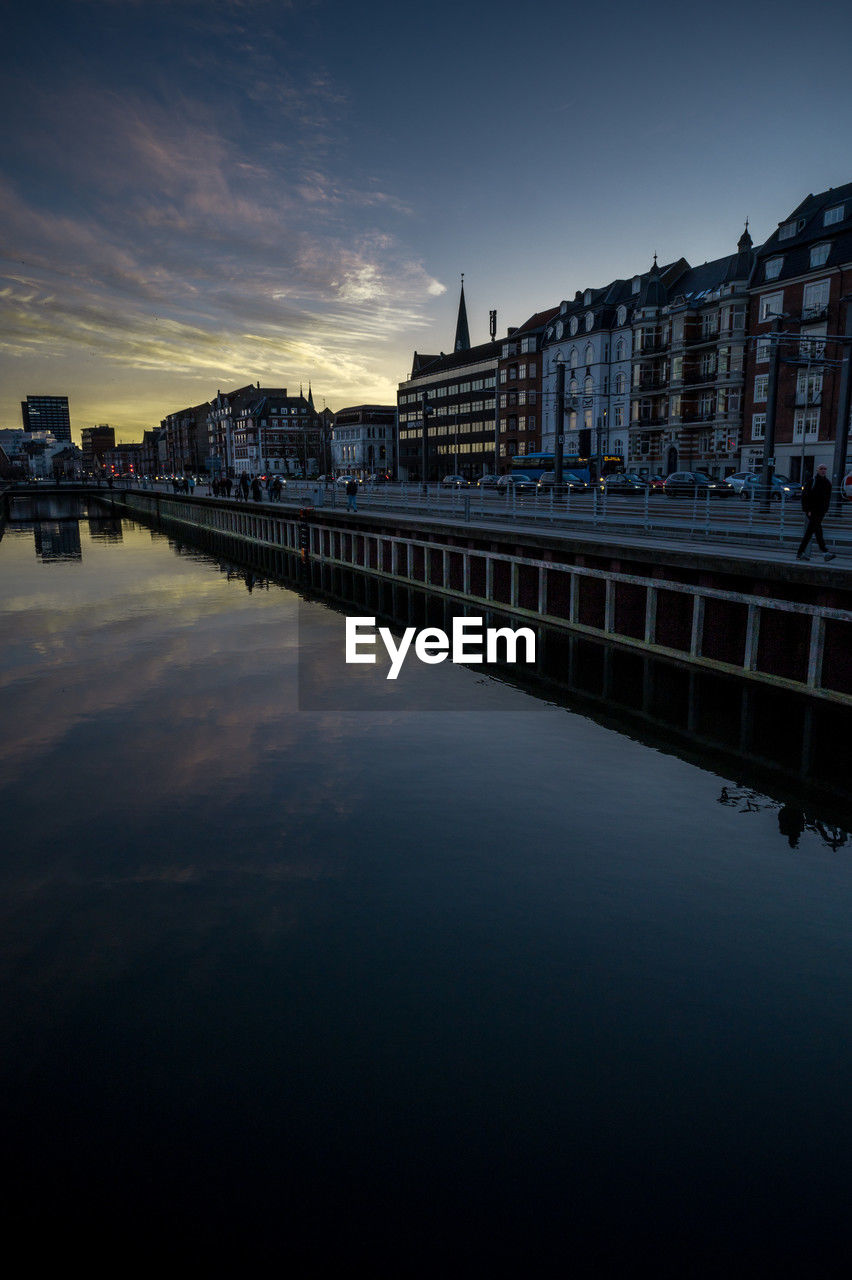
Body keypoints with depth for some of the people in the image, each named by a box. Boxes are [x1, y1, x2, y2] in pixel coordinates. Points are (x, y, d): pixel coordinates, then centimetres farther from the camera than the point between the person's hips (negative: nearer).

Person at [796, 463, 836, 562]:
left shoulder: (828, 483, 12)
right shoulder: (811, 482, -4)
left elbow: (828, 499, 17)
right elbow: (804, 496, -7)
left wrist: (824, 512, 9)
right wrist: (808, 510, -14)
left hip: (820, 512, 6)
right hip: (811, 511, -5)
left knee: (809, 532, 6)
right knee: (817, 529, -16)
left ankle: (800, 553, 10)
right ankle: (825, 552, -23)